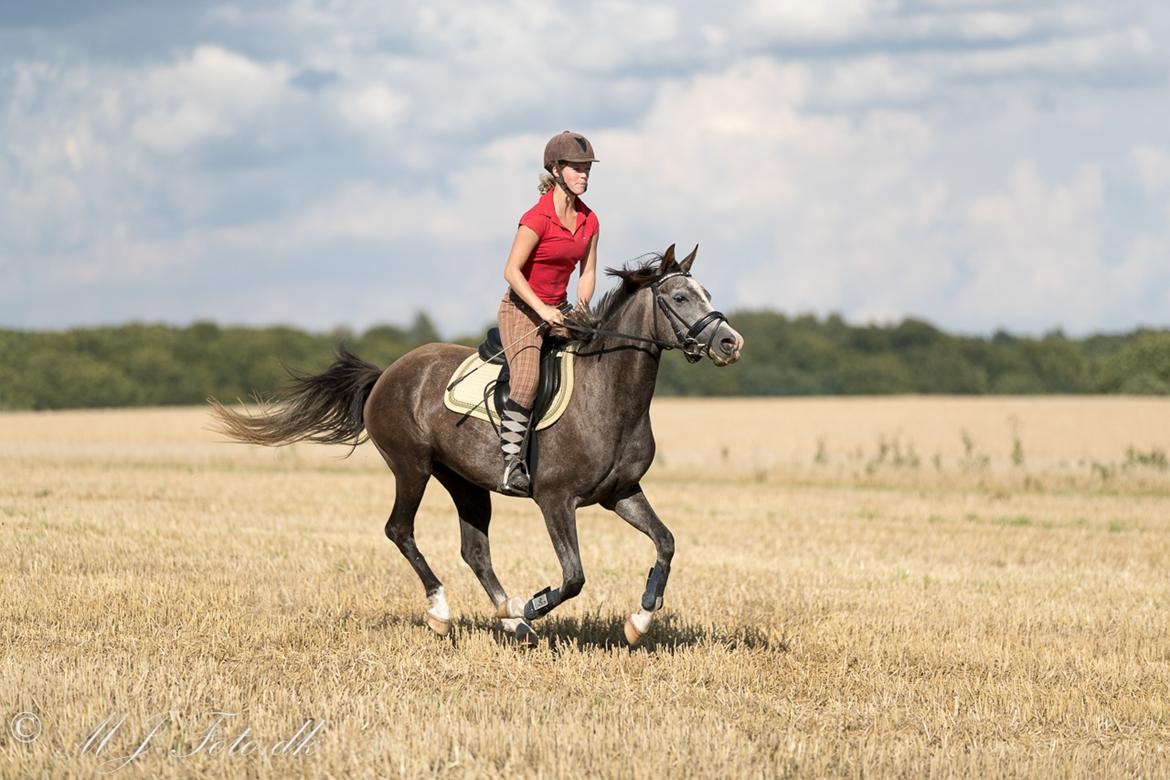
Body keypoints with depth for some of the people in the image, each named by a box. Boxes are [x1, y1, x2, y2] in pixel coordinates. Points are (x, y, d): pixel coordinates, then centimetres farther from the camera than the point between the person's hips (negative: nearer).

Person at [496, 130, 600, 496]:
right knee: (527, 381, -28)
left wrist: (580, 310, -6)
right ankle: (512, 465, -28)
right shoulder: (537, 218, -17)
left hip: (558, 312, 7)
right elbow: (511, 270, -18)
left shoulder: (589, 221, 4)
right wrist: (542, 309, -23)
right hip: (521, 310, -7)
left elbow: (588, 273, 10)